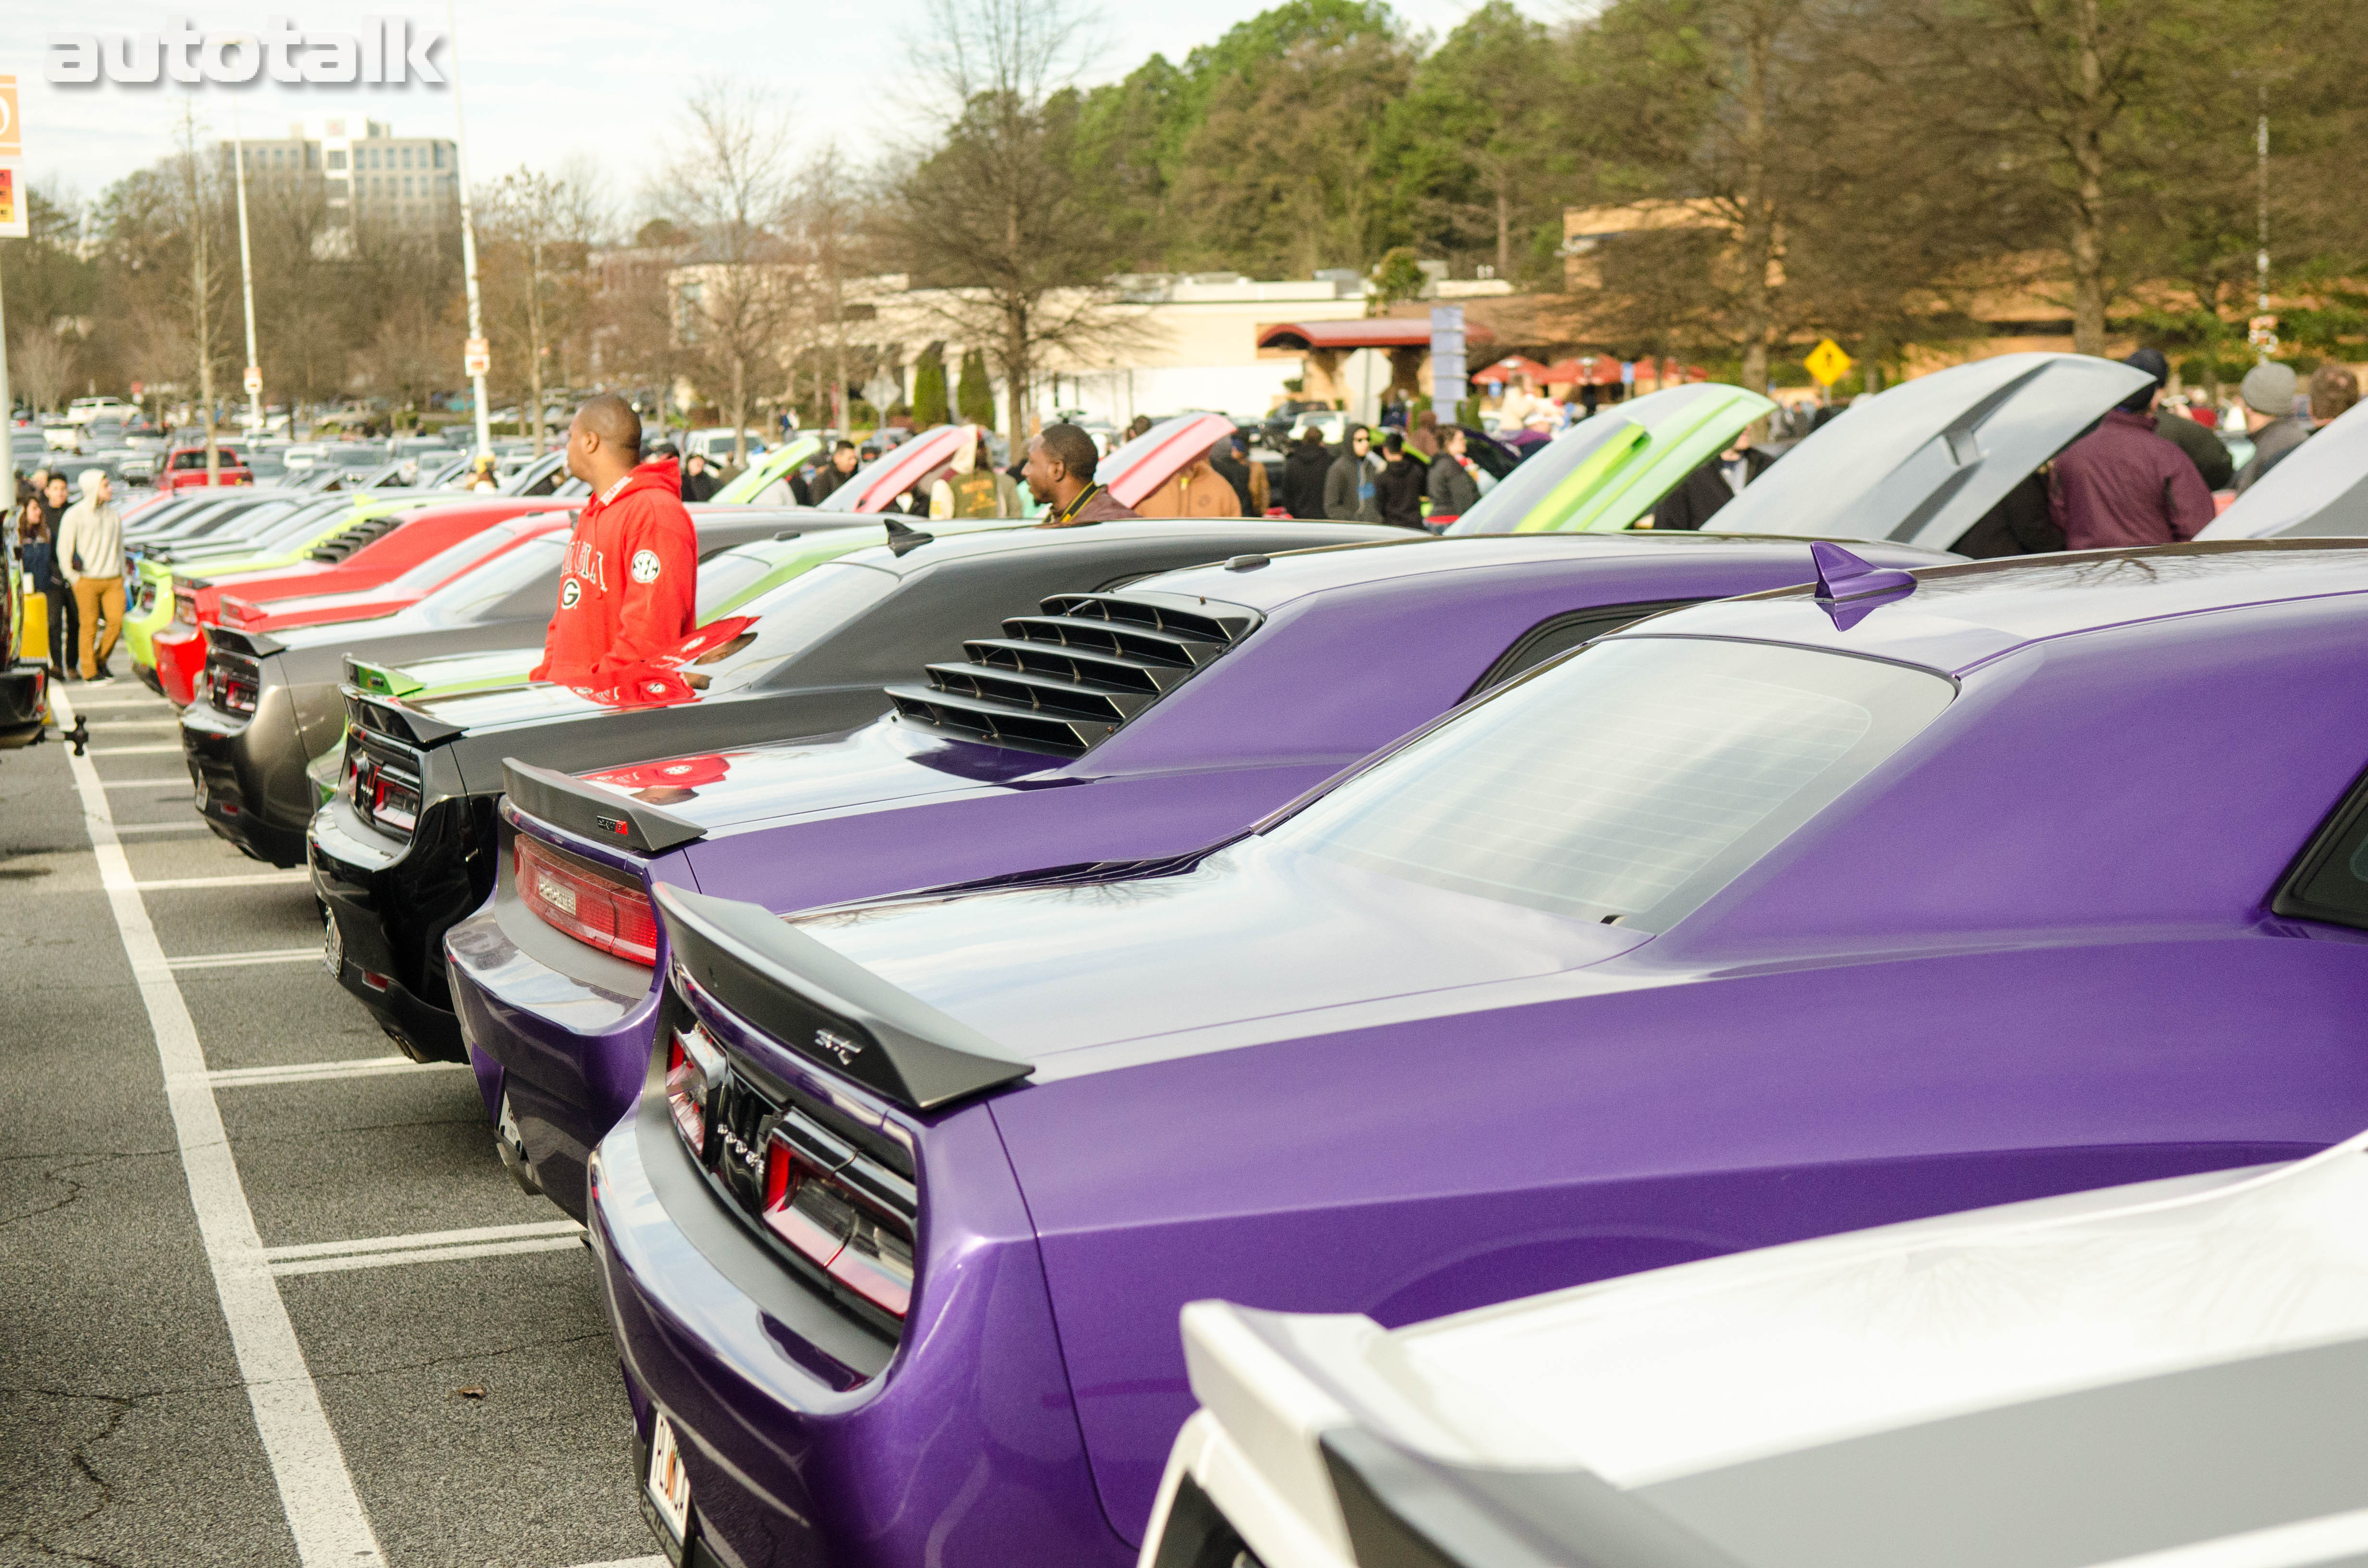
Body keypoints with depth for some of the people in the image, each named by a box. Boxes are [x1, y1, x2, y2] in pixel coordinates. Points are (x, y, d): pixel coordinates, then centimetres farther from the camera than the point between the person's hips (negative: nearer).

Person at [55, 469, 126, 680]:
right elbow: (64, 549, -2)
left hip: (113, 580, 4)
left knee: (117, 621, -6)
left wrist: (121, 574, 14)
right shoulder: (74, 515, -3)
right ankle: (90, 671, 6)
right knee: (89, 625, -3)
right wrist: (75, 578, -6)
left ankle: (102, 660, 15)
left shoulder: (114, 516, 13)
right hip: (87, 581, -4)